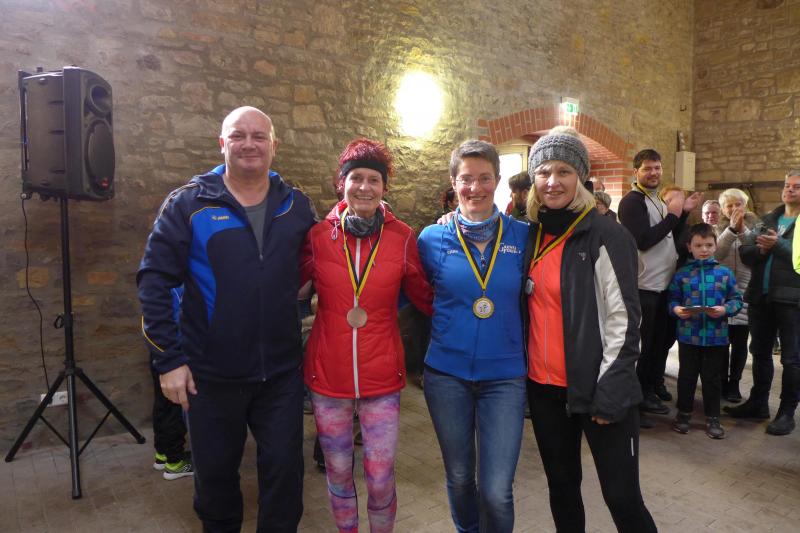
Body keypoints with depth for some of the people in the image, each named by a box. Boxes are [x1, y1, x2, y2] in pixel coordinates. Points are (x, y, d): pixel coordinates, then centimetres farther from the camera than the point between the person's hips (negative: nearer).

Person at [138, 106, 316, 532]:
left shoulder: (296, 206, 2)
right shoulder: (189, 203, -6)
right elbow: (155, 280, -7)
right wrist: (169, 358, -10)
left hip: (281, 372, 1)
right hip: (211, 374, -1)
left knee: (284, 469, 11)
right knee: (215, 472, 18)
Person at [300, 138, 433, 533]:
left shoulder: (402, 237, -4)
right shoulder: (319, 235, -4)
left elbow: (424, 297, 3)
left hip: (382, 377, 0)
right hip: (327, 375, 1)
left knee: (380, 478, 7)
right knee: (338, 472, 16)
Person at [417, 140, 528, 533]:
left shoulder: (523, 236, -2)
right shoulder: (433, 238, -2)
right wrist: (447, 326, 0)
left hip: (504, 375, 0)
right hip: (446, 373, 1)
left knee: (497, 490, -2)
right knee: (459, 477, 17)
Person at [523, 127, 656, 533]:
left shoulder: (606, 235, -10)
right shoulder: (530, 236, 6)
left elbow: (623, 319, -12)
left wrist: (610, 393, -14)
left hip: (595, 388, -5)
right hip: (543, 389, 5)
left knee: (622, 496, 3)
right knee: (561, 487, 17)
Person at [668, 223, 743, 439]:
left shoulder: (725, 273, 1)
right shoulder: (681, 273, 0)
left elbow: (736, 300, 4)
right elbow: (672, 298, 3)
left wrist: (725, 309, -15)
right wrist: (676, 309, -17)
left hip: (716, 336, 0)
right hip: (688, 335, 0)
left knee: (712, 378, 11)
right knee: (687, 376, 11)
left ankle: (712, 417, 25)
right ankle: (684, 413, 28)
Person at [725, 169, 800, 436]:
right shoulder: (767, 220, 14)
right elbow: (745, 252, 7)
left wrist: (778, 245, -20)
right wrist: (761, 248, -12)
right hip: (760, 296, 6)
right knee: (760, 353, 15)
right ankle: (758, 403, 29)